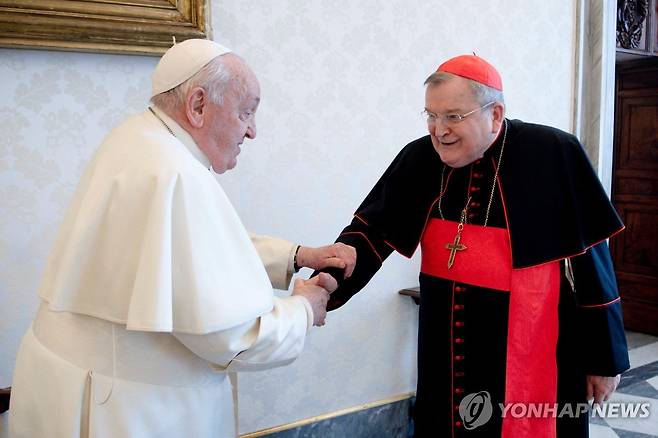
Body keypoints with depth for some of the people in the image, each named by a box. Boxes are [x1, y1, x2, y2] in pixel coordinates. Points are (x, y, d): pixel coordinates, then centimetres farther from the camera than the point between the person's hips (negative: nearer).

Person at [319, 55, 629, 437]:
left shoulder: (553, 157, -14)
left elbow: (590, 261, -9)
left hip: (532, 354, -3)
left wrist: (605, 357, -3)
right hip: (448, 352, 4)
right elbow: (370, 231, -6)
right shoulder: (421, 159, -4)